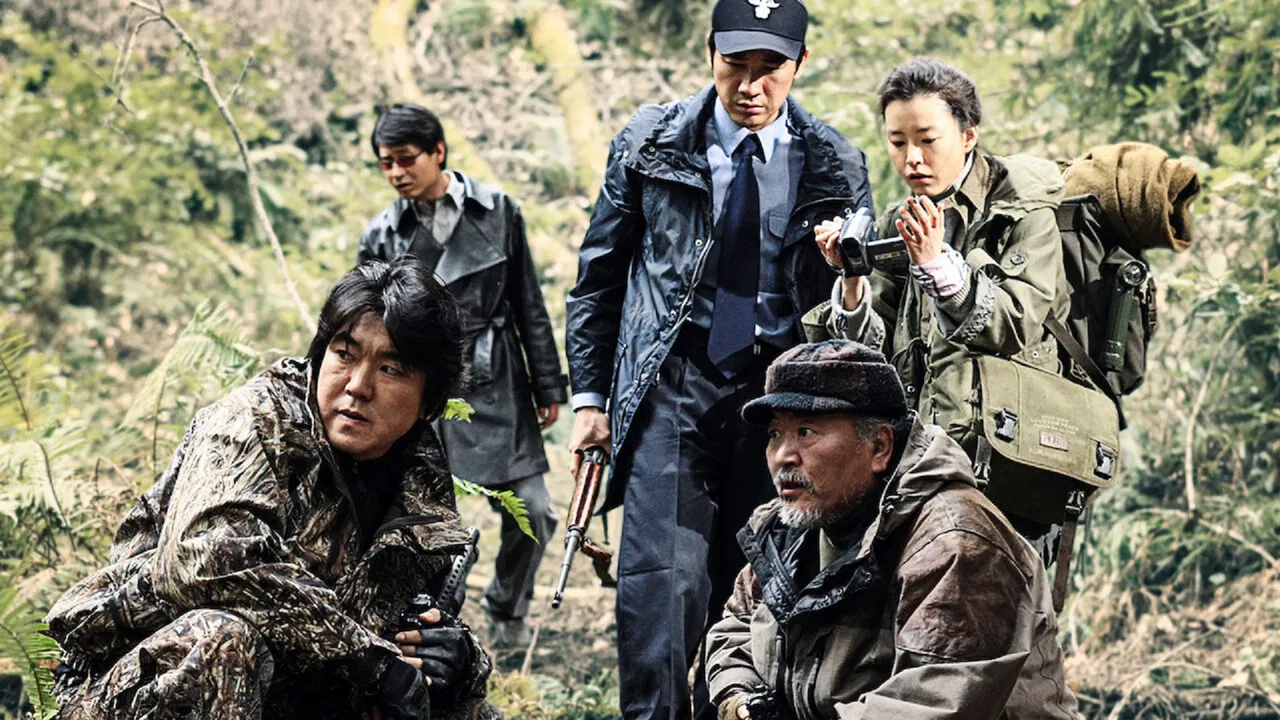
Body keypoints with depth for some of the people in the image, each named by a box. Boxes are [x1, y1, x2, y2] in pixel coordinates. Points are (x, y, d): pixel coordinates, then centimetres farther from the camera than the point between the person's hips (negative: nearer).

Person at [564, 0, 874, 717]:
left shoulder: (836, 165, 4)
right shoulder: (650, 143, 3)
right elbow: (599, 275, 9)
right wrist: (590, 395, 6)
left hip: (782, 393, 1)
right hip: (673, 387, -1)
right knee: (663, 578, -13)